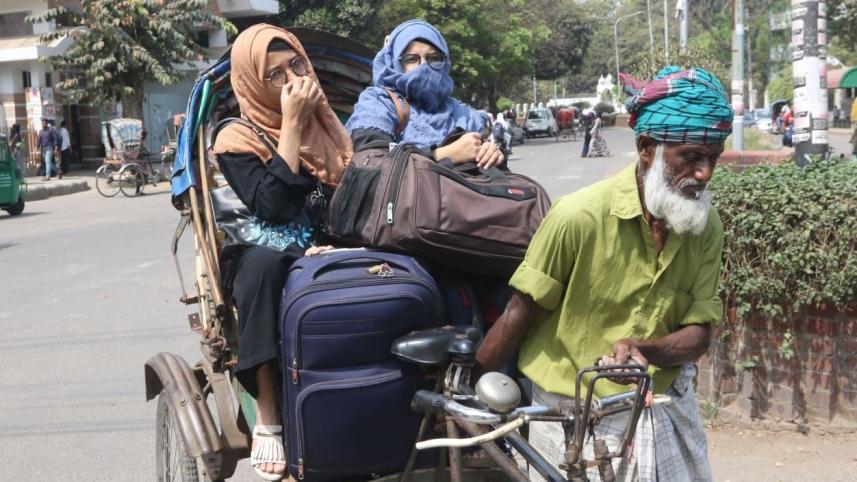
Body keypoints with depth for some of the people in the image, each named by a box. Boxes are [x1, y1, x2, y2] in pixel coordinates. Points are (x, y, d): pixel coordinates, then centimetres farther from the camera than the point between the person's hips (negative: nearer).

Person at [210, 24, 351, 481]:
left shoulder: (328, 124, 15)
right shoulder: (238, 139, 1)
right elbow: (274, 206, -15)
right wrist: (291, 126, -12)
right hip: (270, 258, -3)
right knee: (265, 260, -39)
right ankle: (267, 417, -31)